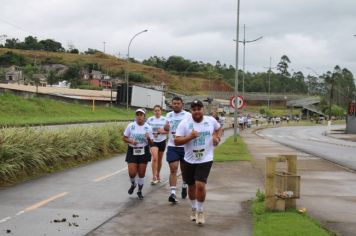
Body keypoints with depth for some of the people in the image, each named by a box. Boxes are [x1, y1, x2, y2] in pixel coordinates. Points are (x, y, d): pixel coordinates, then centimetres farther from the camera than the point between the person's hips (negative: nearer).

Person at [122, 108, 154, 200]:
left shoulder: (148, 127, -2)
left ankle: (140, 191, 25)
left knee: (141, 173, 4)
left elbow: (151, 143, 1)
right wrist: (131, 141, -16)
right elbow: (124, 138, 2)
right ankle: (133, 184, 27)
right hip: (132, 151, 0)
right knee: (132, 173, -8)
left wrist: (148, 138, -20)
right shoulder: (131, 126, -4)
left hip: (144, 152, 1)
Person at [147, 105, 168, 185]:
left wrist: (162, 131, -18)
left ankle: (158, 175, 31)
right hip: (153, 141, -1)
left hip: (162, 141, 1)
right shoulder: (150, 120, 1)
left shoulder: (165, 120, -1)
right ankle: (154, 177, -14)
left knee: (159, 159, 12)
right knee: (155, 158, -17)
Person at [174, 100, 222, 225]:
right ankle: (194, 209, 39)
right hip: (189, 160, 1)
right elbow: (176, 141, -13)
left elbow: (218, 128, 20)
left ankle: (200, 211, 4)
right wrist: (190, 137, -27)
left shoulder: (211, 121, -3)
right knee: (191, 186, 15)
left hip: (205, 159, -1)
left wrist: (217, 138, 0)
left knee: (200, 185, -15)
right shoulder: (184, 123, -9)